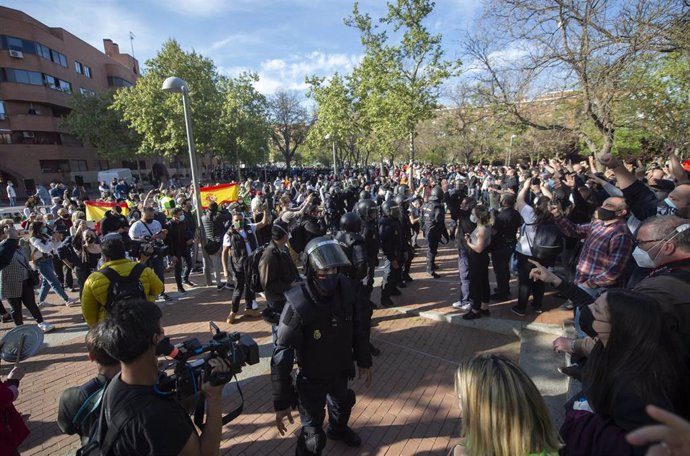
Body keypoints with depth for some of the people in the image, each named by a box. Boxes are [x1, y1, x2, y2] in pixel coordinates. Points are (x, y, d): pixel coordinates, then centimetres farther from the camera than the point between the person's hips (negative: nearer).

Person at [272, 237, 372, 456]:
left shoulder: (344, 289, -19)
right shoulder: (298, 305, -34)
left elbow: (356, 327, -3)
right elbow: (282, 355, -26)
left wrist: (364, 361, 5)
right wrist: (281, 402, -20)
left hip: (341, 370, 6)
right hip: (312, 377, -6)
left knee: (343, 403, 33)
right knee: (313, 435, 6)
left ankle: (338, 429, 66)